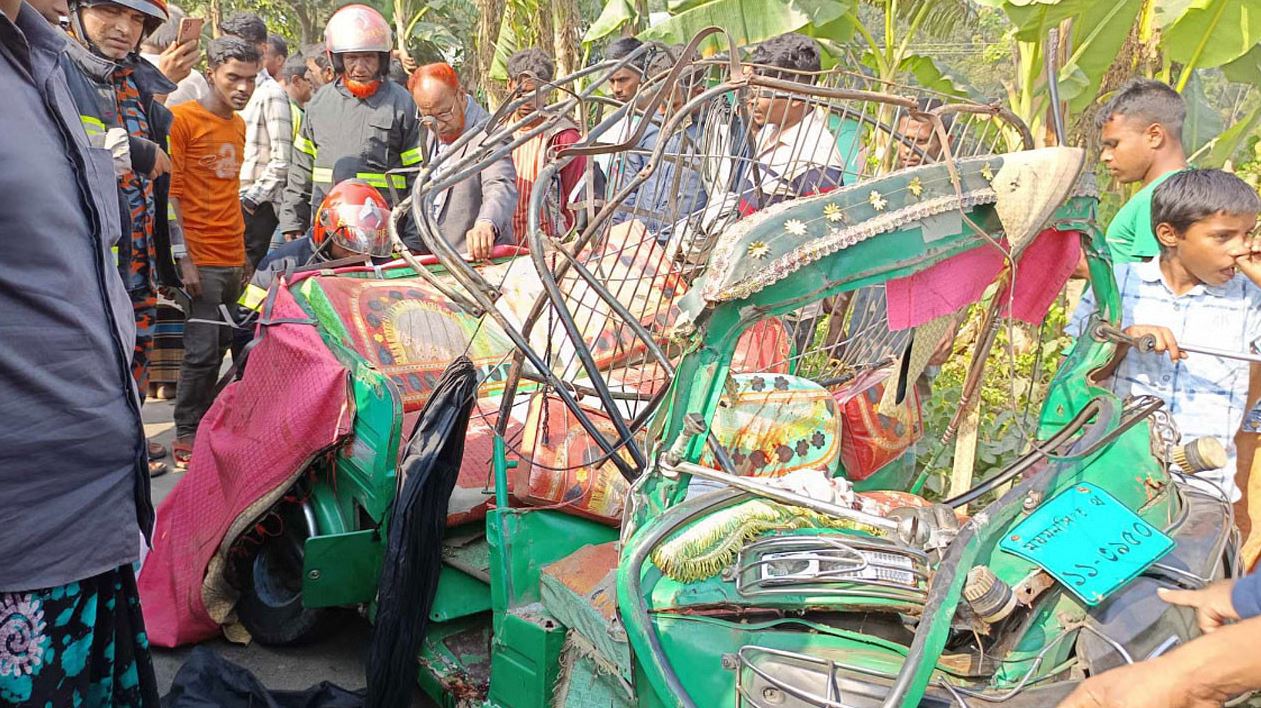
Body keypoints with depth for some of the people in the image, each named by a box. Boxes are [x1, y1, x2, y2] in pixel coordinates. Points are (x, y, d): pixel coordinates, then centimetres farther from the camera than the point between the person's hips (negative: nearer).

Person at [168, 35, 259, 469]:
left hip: (232, 259, 7)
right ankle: (186, 437, 6)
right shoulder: (183, 119, -6)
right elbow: (170, 192, -10)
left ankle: (204, 425, 20)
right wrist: (182, 258, -16)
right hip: (200, 259, -7)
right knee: (203, 351, -6)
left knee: (221, 348, 10)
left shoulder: (239, 125, 16)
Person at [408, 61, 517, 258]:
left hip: (481, 258, -7)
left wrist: (487, 224, -46)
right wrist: (410, 247, 14)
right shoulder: (433, 133, 17)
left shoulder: (488, 135, -10)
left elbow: (501, 188, -27)